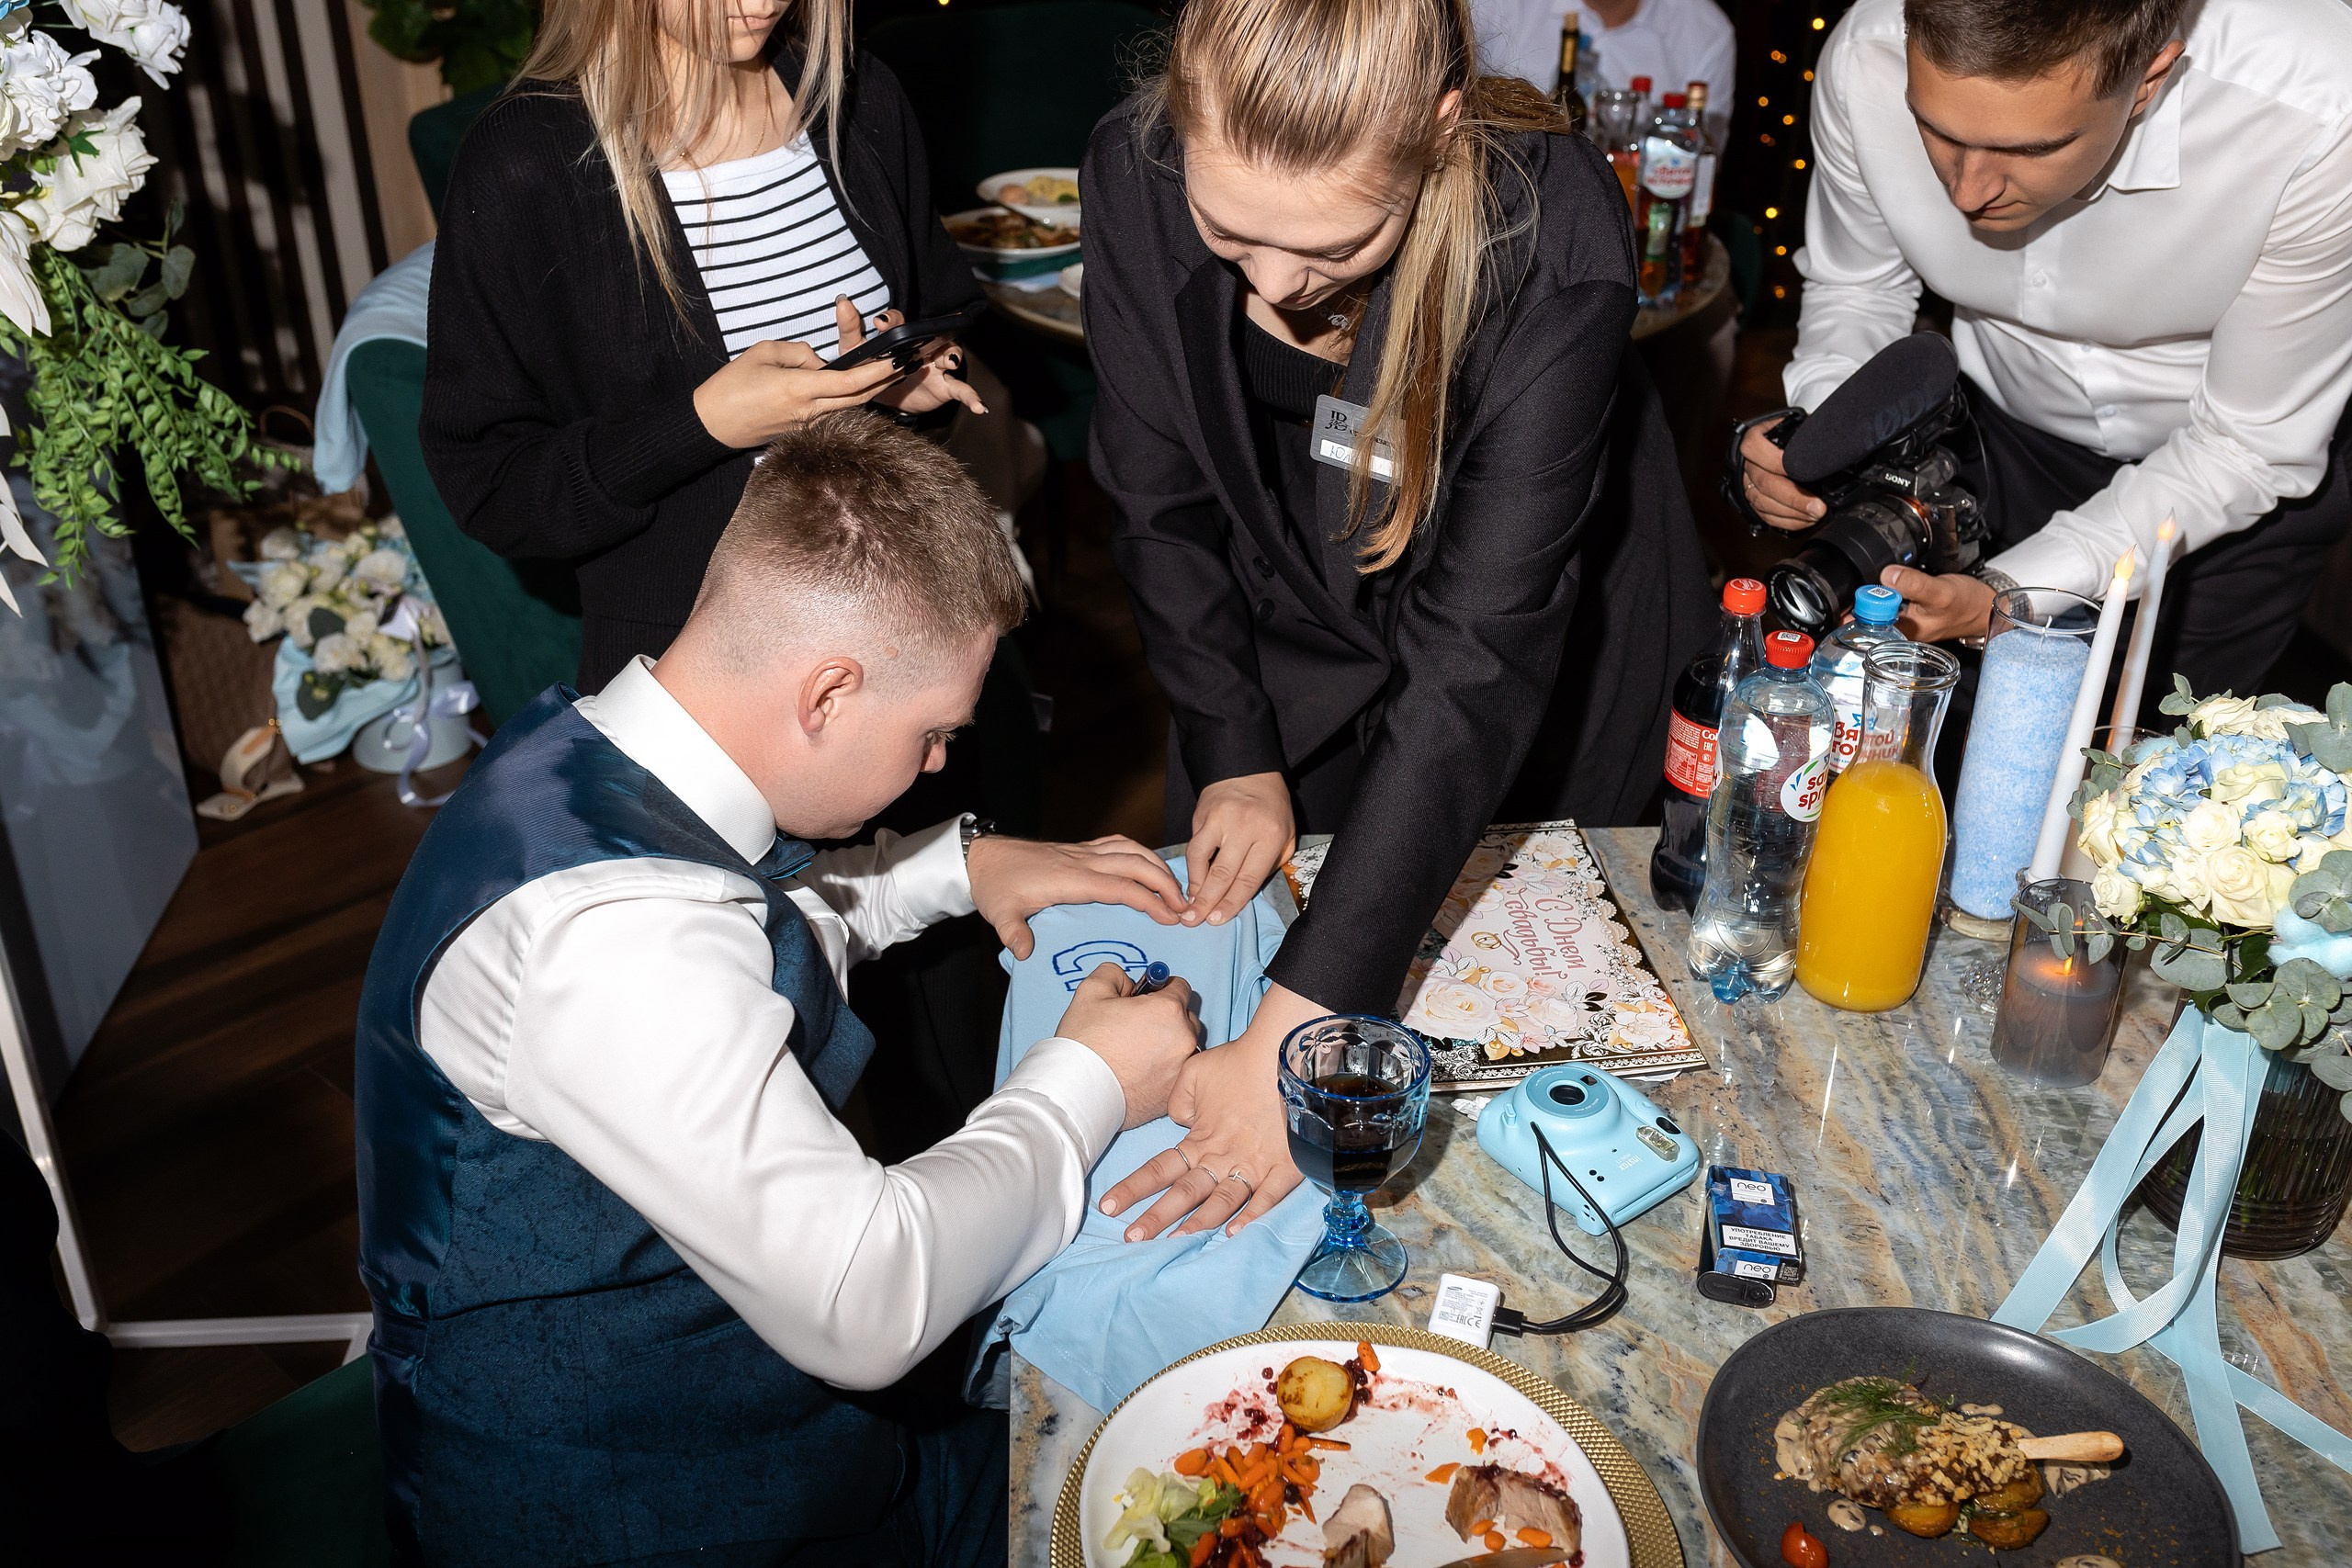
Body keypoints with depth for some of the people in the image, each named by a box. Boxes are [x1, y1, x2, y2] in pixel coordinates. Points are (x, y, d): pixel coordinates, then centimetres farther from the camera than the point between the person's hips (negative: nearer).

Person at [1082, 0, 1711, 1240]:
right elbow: (1163, 502, -10)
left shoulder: (1555, 236, -37)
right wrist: (1235, 754, -15)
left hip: (1540, 689, -3)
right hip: (1288, 648, 3)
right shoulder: (1133, 173, -26)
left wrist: (1300, 1030, -43)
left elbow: (1481, 651, -40)